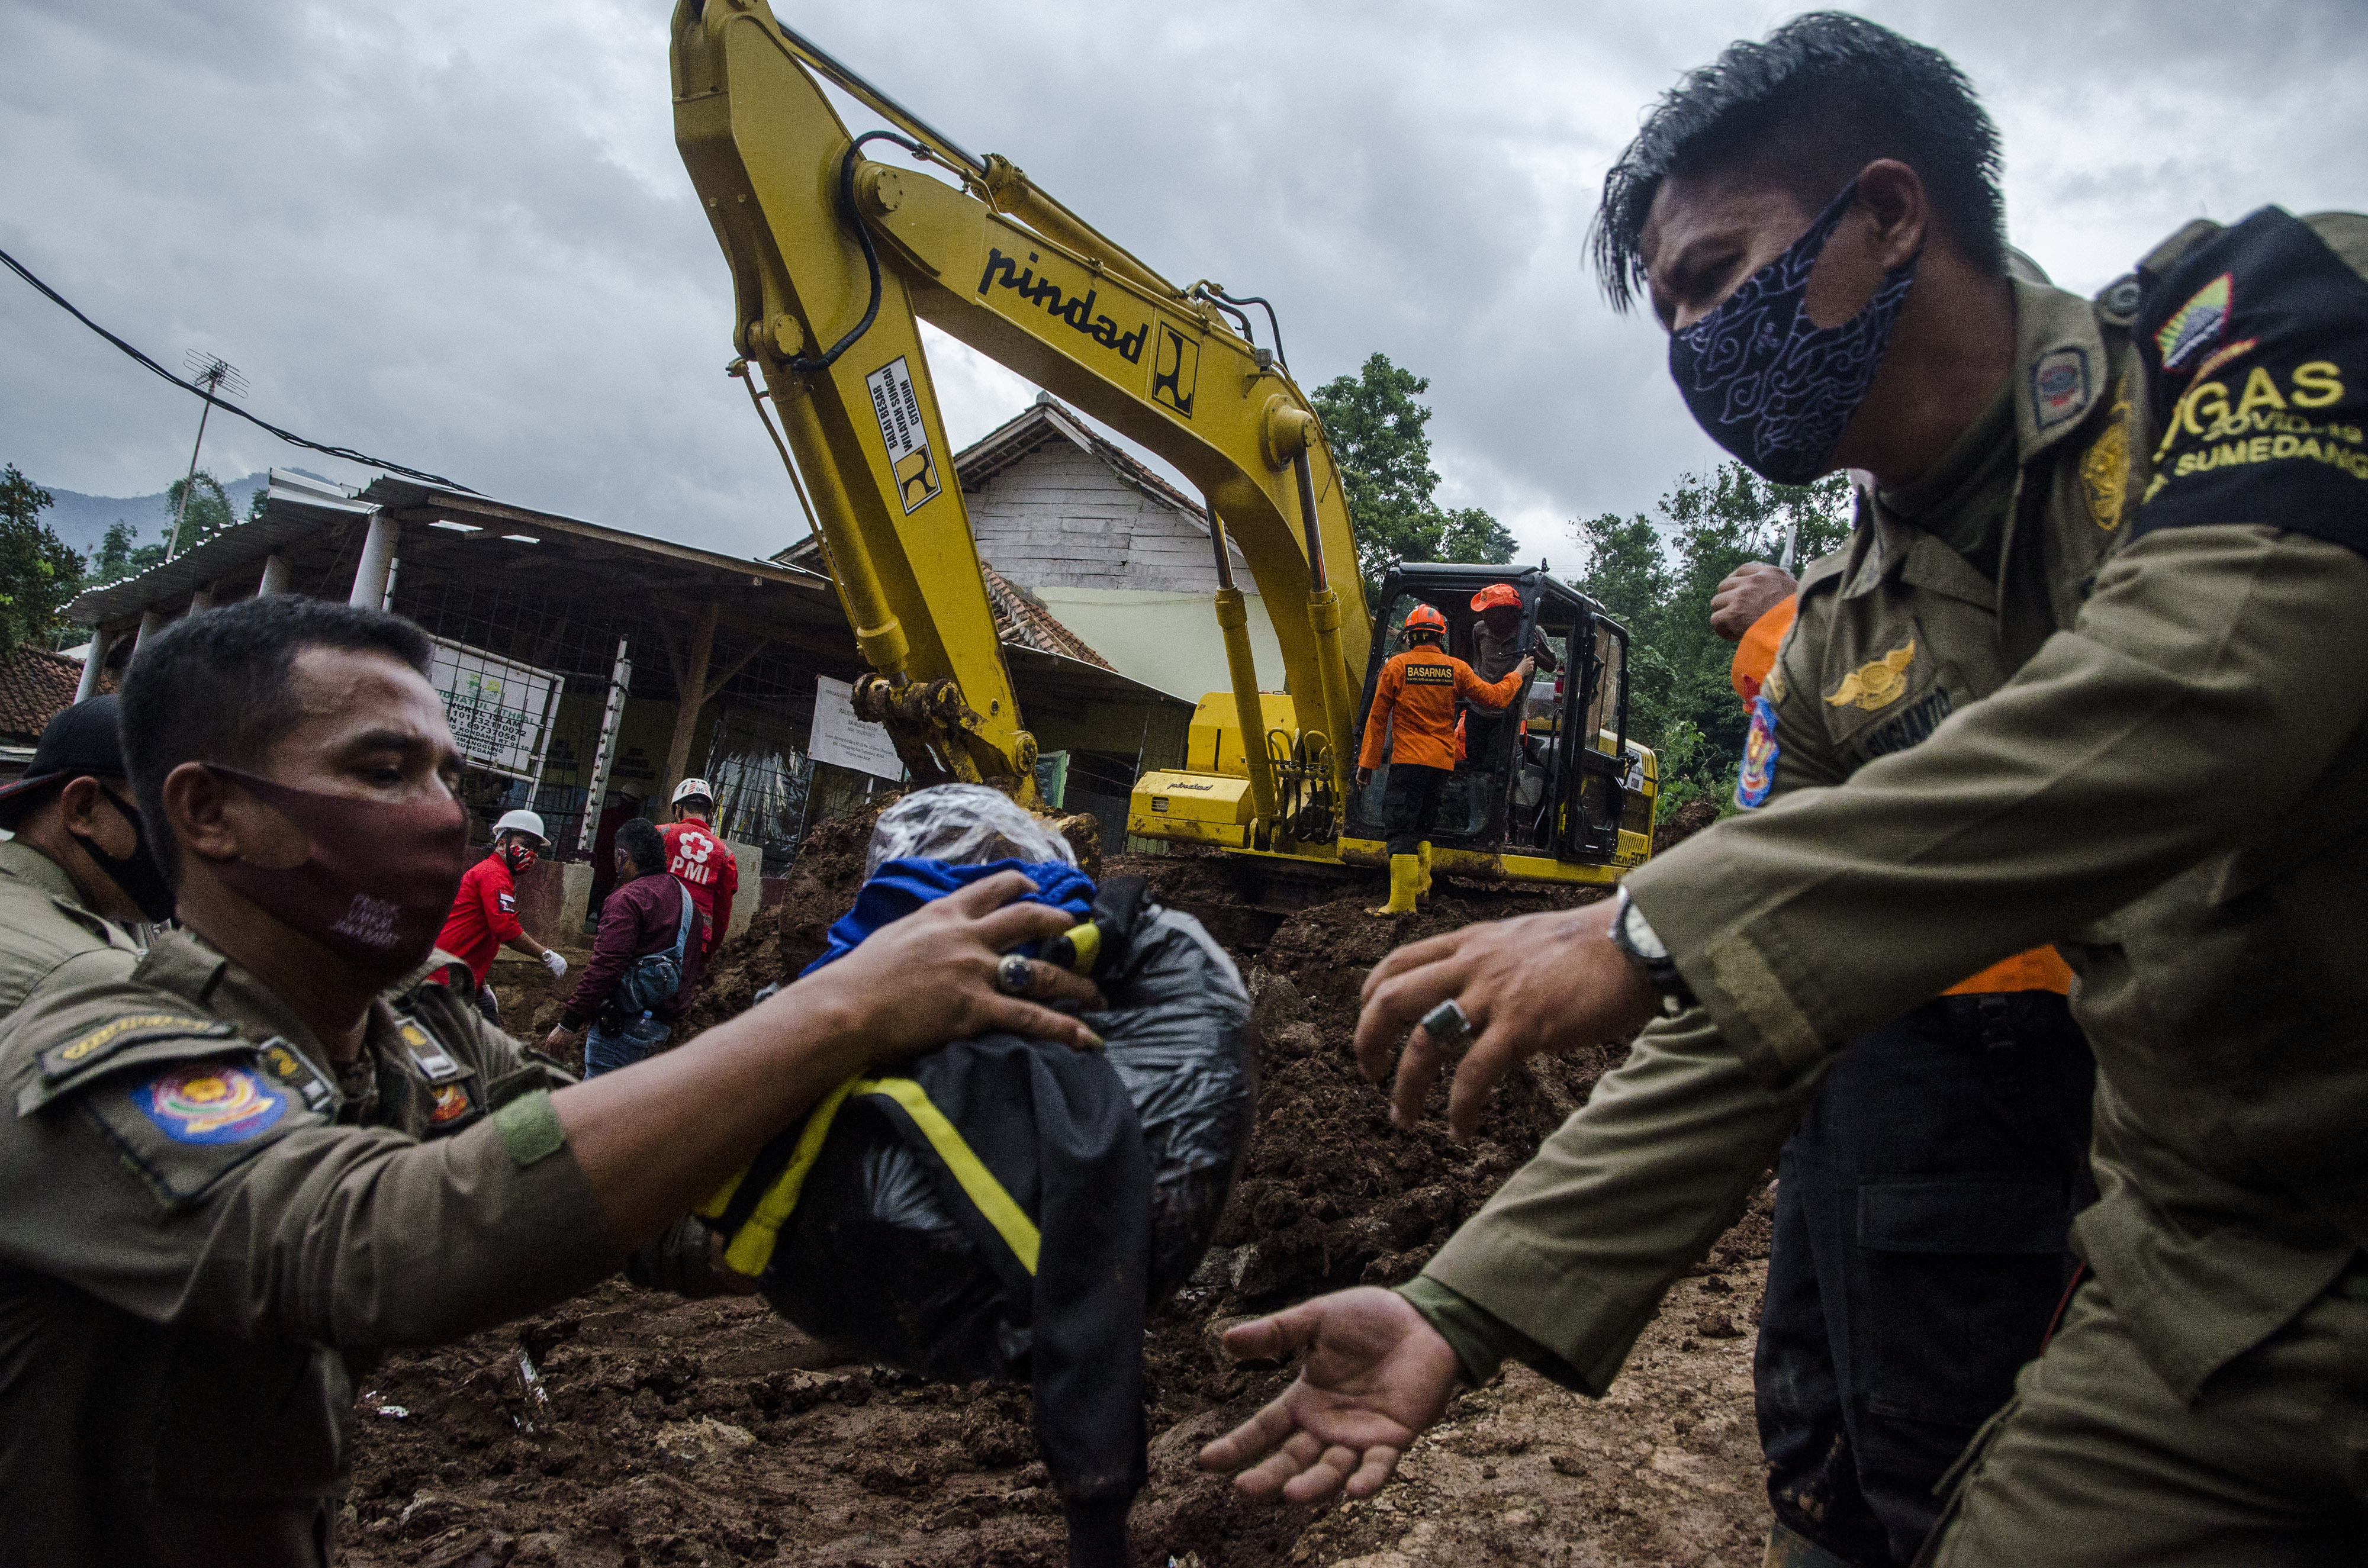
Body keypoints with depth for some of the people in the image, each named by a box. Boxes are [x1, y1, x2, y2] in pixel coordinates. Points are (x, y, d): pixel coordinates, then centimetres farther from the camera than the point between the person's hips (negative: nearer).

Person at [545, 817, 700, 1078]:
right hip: (664, 1025, 9)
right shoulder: (685, 895, 16)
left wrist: (568, 1024, -16)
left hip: (626, 1024, -9)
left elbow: (605, 967, -19)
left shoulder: (628, 898, -11)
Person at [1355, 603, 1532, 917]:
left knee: (1401, 828, -5)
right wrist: (1518, 674, 27)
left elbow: (1378, 719, 0)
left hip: (1409, 760, -4)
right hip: (1443, 762, 4)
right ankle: (1421, 884, 20)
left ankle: (1402, 900, -10)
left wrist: (1367, 763, 6)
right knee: (1421, 825, 20)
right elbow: (1494, 696, 9)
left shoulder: (1397, 666, -2)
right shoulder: (1456, 668, 4)